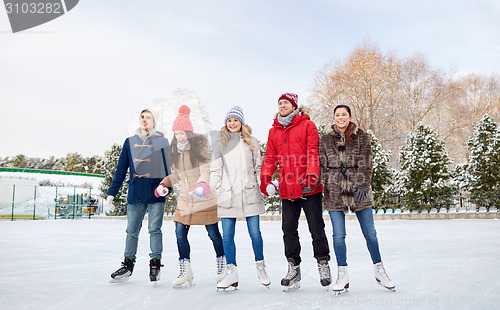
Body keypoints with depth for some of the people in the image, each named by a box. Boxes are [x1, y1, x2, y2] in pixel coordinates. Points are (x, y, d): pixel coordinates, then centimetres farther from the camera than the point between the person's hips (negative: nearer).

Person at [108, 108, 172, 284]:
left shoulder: (162, 141, 7)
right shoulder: (129, 142, 14)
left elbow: (167, 167, 4)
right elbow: (121, 169, 14)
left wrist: (167, 188, -5)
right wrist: (112, 192, 10)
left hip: (156, 193, -2)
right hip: (135, 194, 3)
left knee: (155, 229, -2)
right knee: (132, 231, 7)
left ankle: (155, 264, 9)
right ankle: (128, 265, 19)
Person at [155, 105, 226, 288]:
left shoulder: (200, 145, -9)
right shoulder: (175, 149, 10)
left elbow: (206, 168, -19)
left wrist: (203, 184, -38)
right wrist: (164, 184, 5)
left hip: (205, 198, -5)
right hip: (185, 198, 6)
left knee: (213, 232, 3)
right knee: (180, 232, -2)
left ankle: (222, 264, 26)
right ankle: (185, 270, 10)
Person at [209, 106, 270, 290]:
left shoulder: (251, 142, 8)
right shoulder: (220, 145, 9)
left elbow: (258, 168, 10)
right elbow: (216, 171, 7)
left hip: (250, 194, -1)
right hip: (227, 196, 1)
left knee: (255, 233, 1)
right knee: (227, 236, 0)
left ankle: (260, 268, 21)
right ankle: (231, 272, 13)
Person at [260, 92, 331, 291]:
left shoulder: (307, 125, 2)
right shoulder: (274, 131, 16)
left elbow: (313, 152, -7)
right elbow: (270, 157, 14)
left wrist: (312, 175, -20)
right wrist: (265, 177, -3)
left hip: (309, 187, -4)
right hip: (287, 189, 4)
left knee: (316, 228, 2)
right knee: (289, 229, 6)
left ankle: (323, 265, 16)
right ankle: (293, 268, 17)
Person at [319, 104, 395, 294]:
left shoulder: (361, 137, 6)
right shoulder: (326, 140, 10)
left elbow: (366, 164, -3)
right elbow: (321, 165, 8)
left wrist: (363, 185, -16)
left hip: (358, 190, 0)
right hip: (335, 191, 1)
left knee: (370, 233, 5)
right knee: (338, 235, 1)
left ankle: (379, 271, 22)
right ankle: (342, 275, 12)